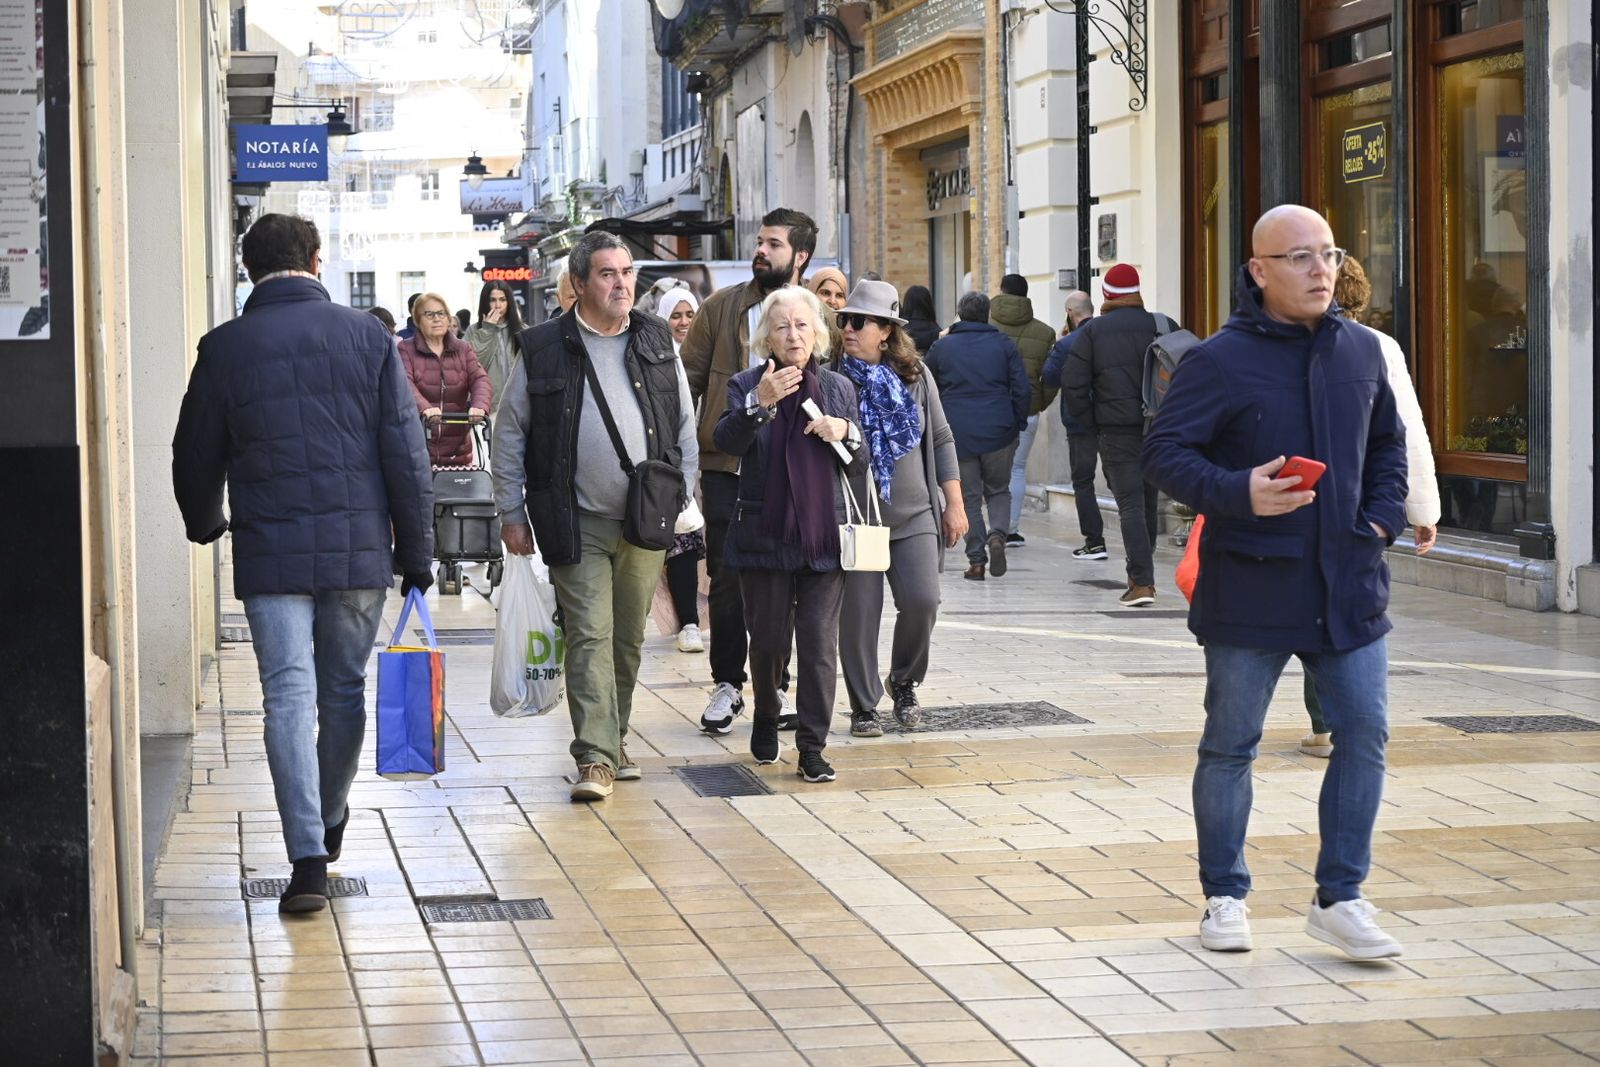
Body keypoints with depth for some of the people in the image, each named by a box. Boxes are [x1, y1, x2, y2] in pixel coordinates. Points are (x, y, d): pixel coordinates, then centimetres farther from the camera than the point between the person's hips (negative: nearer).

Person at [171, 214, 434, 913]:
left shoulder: (225, 347, -1)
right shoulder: (367, 337, 0)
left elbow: (196, 456, 9)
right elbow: (407, 454, -1)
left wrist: (204, 524, 29)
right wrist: (417, 553, 6)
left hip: (270, 555, -1)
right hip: (361, 551, 2)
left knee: (289, 698, -2)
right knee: (344, 692, 17)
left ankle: (308, 859, -10)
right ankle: (328, 825, 36)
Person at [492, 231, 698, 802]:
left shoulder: (657, 343, 8)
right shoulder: (542, 349, -1)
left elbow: (685, 429, 14)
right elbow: (509, 434, 4)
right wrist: (511, 512, 1)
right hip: (578, 522, -3)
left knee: (629, 639, 12)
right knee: (589, 635, -9)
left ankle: (613, 740, 27)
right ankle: (595, 759, -11)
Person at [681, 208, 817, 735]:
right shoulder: (722, 307, 3)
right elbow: (688, 380, 4)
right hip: (726, 465, 0)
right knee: (727, 576, 2)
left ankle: (774, 685, 18)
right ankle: (727, 683, 15)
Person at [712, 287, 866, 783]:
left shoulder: (839, 388, 10)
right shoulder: (746, 386, 1)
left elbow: (859, 466, 12)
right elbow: (726, 441, -16)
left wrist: (846, 434, -9)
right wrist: (760, 403, -31)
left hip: (823, 537, 1)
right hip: (765, 536, -1)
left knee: (819, 644, -4)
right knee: (768, 641, 8)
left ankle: (812, 747, 1)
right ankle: (765, 719, 33)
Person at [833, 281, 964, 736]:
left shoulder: (914, 375, 6)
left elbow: (941, 440, 10)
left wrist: (954, 504, 8)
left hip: (914, 513, 2)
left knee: (922, 601, -9)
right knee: (859, 613, -1)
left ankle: (904, 682, 17)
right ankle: (863, 706, 13)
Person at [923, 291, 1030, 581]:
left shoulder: (940, 347, 5)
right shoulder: (1004, 344, 4)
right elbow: (1023, 389, -1)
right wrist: (1018, 424, 8)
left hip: (957, 434, 0)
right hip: (999, 432, 0)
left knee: (969, 497, 7)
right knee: (999, 490, 16)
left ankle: (976, 559, 1)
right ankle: (997, 533, -11)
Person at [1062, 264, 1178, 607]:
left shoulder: (1092, 331, 0)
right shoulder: (1163, 327, 3)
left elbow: (1073, 384, -4)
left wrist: (1092, 424, 4)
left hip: (1116, 429, -3)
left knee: (1130, 504, -5)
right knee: (1148, 501, 15)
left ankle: (1142, 581, -15)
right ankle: (1140, 574, 26)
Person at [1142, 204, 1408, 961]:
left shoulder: (1361, 351, 7)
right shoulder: (1220, 360, -9)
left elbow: (1387, 444, 21)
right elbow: (1164, 453, -11)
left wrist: (1381, 519, 6)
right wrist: (1238, 494, -26)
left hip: (1348, 587, 4)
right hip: (1250, 591, -4)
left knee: (1364, 733, 1)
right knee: (1230, 746, 6)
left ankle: (1339, 899, 12)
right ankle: (1224, 898, 20)